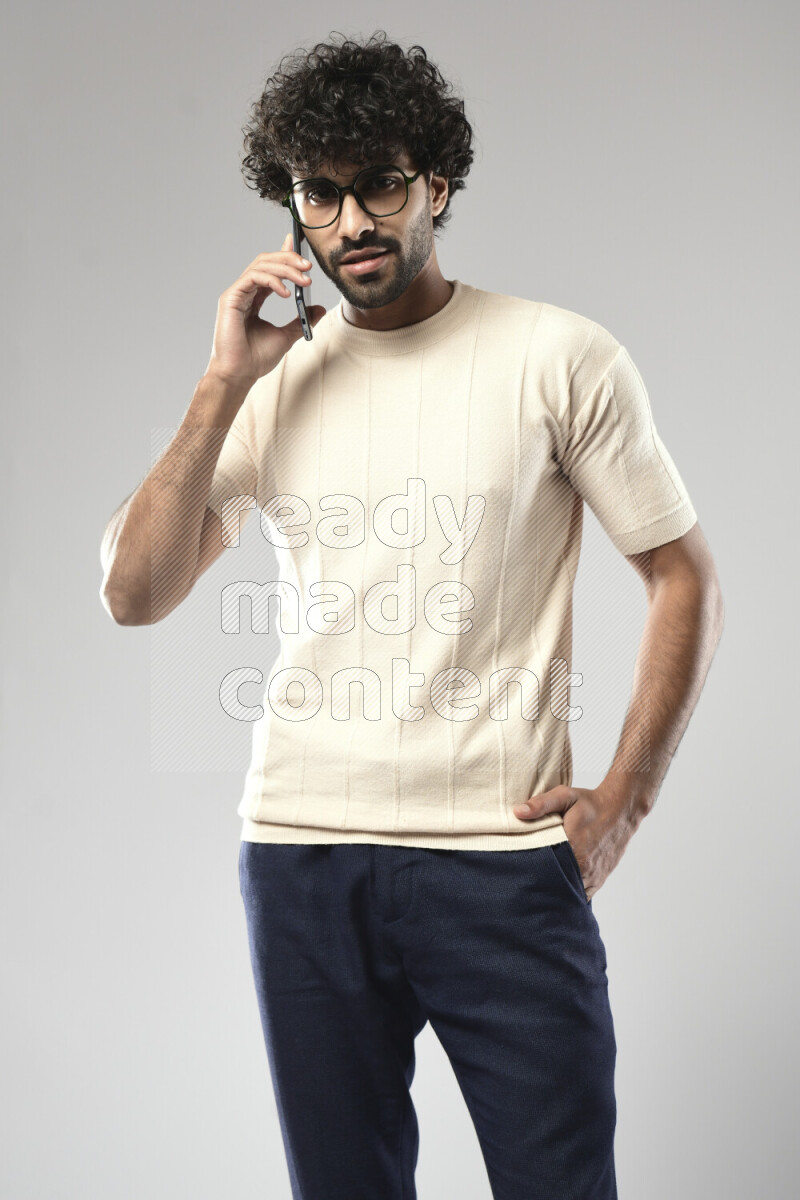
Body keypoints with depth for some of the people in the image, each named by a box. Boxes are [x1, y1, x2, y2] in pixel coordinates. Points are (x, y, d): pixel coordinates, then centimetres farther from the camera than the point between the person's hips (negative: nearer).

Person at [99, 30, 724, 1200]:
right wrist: (223, 387, -5)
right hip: (300, 851, 3)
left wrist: (624, 797, -4)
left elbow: (686, 580, 3)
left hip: (504, 853, -3)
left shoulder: (560, 356, 0)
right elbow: (133, 594, 2)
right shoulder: (273, 380, 9)